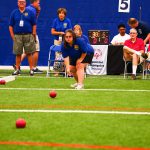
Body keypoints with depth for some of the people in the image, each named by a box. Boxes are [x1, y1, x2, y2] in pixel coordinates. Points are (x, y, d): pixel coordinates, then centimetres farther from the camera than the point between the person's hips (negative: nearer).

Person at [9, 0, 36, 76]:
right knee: (18, 54, 3)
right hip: (17, 36, 1)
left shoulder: (30, 12, 5)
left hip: (28, 35, -1)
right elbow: (11, 26, 9)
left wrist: (33, 35, -1)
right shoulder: (14, 13, 8)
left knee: (29, 53, 0)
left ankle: (31, 69, 4)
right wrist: (13, 36, 2)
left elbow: (34, 25, 5)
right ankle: (17, 69, 10)